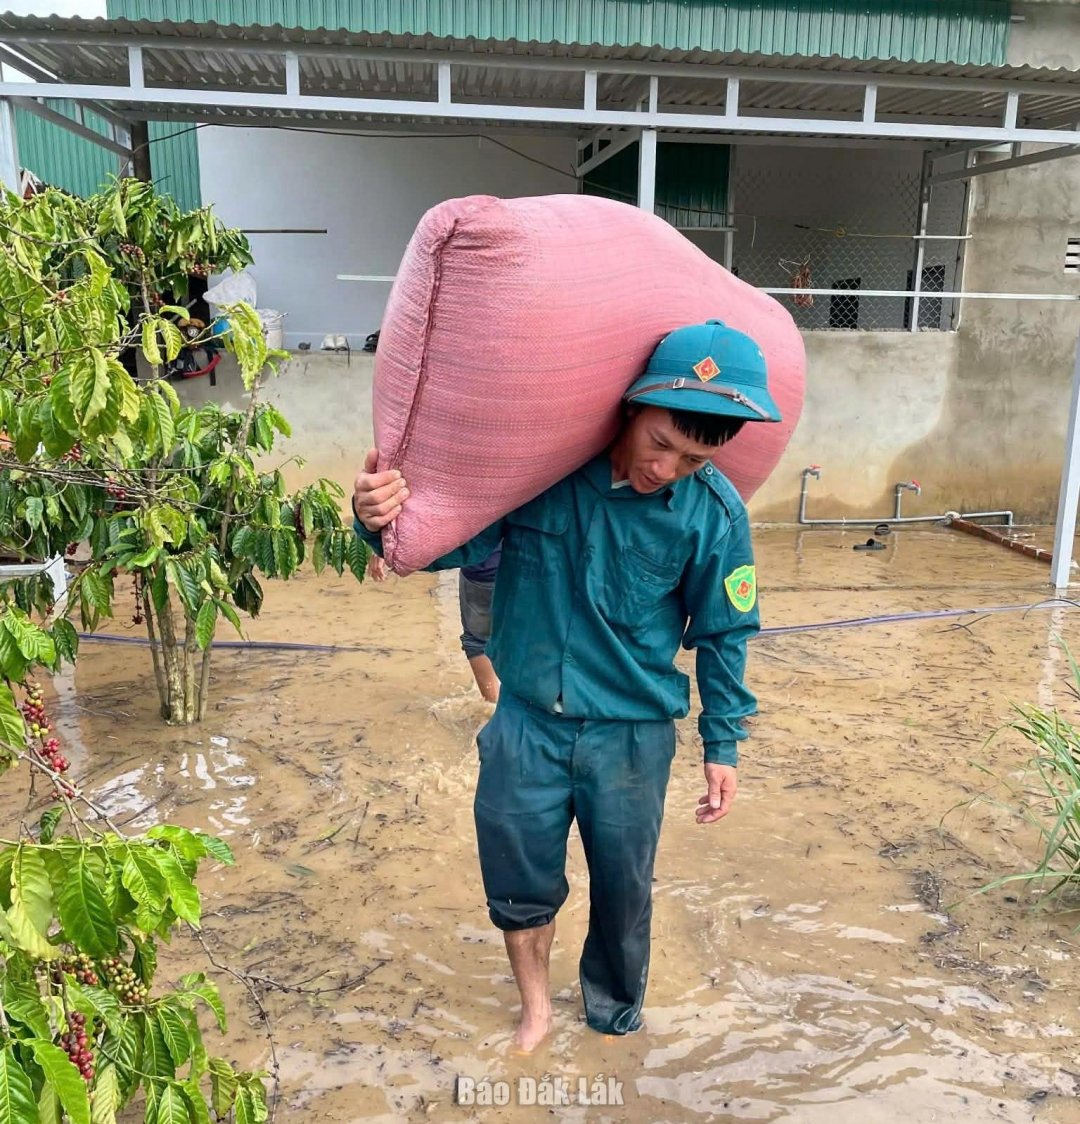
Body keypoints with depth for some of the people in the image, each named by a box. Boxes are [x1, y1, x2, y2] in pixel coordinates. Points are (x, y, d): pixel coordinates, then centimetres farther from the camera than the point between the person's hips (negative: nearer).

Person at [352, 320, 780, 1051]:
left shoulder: (714, 513, -16)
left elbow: (724, 635, -3)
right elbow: (453, 540, -9)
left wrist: (723, 745, 4)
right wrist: (383, 520, -31)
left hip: (633, 735, 0)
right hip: (529, 722, 1)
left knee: (623, 893, 18)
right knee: (518, 881, 14)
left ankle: (616, 1022, 49)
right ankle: (536, 1010, 45)